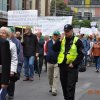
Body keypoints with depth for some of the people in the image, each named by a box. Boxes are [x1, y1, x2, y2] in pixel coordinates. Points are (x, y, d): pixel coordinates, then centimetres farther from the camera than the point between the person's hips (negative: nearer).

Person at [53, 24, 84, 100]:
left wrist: (74, 63, -13)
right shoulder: (62, 40, 8)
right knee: (64, 85, 14)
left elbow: (81, 54, -7)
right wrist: (60, 40, -13)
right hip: (62, 66, 5)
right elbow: (55, 49, -2)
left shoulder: (77, 41, -5)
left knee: (70, 86, -6)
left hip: (72, 67, -5)